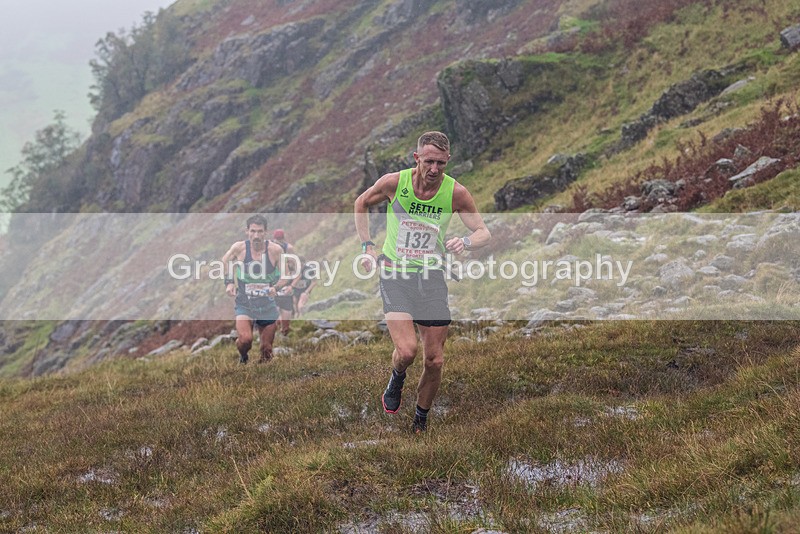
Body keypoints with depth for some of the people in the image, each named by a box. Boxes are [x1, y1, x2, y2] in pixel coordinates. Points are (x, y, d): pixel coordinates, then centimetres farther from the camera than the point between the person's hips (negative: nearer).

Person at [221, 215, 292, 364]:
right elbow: (221, 267, 5)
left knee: (267, 349, 7)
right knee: (245, 339, -24)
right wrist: (229, 283, -10)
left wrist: (276, 288, -21)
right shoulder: (239, 248, -11)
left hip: (268, 305, 1)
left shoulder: (275, 250, -11)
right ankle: (243, 358, 11)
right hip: (244, 304, -1)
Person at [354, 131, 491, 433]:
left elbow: (484, 232, -1)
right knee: (406, 350, -21)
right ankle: (396, 381, 16)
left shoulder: (455, 193, -8)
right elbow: (361, 204, 10)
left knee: (434, 360, 3)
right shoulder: (393, 182, -10)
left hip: (431, 276, 2)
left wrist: (466, 242, -24)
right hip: (394, 273, -2)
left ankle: (421, 420, 26)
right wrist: (367, 246, 2)